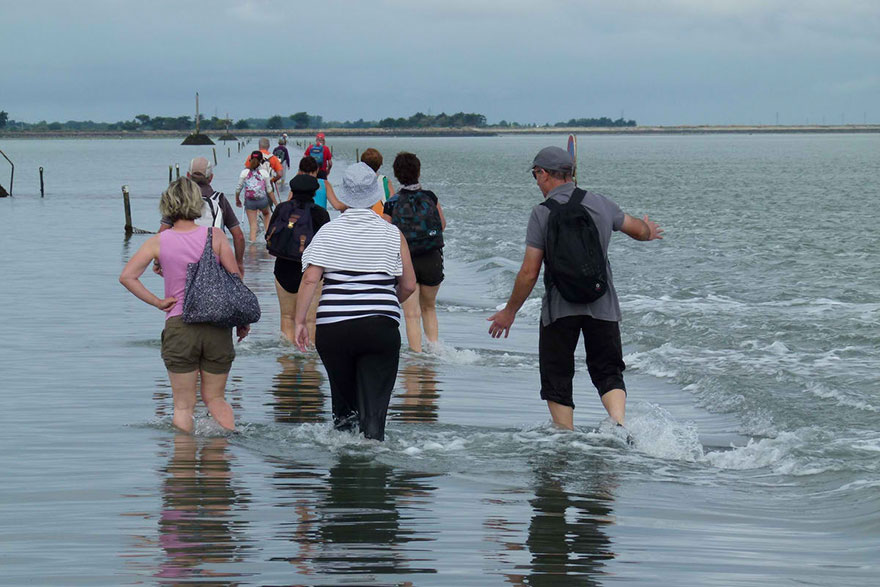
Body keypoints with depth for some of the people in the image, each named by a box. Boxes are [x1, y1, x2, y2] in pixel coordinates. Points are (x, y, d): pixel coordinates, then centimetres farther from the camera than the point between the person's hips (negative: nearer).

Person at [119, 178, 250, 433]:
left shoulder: (159, 242, -1)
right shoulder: (215, 235, -1)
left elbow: (127, 276, -7)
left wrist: (158, 302, -1)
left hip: (179, 326, -1)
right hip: (217, 324, 1)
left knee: (183, 405, 8)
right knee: (215, 398, 16)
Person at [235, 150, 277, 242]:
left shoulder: (244, 173, -5)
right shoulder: (264, 173, -6)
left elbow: (238, 188, -1)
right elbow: (269, 190, -2)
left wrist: (237, 200, 17)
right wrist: (276, 203, 7)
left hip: (249, 201, 0)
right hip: (262, 200, 1)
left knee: (252, 224, 6)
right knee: (266, 214, 31)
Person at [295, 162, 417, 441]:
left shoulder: (328, 232, 4)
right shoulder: (392, 235, 3)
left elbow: (310, 278, -5)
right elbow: (409, 285, 5)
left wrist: (299, 321, 1)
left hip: (333, 327, 1)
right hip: (380, 327, -1)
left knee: (344, 403, 19)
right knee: (373, 407, -3)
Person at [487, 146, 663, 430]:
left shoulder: (542, 213, -9)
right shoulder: (601, 204, 4)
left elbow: (529, 273, -10)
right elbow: (638, 230, 21)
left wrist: (509, 311, 3)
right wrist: (650, 231, 46)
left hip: (560, 306, -3)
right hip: (602, 304, 3)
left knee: (556, 380, 8)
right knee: (608, 372, 12)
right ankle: (619, 424, -14)